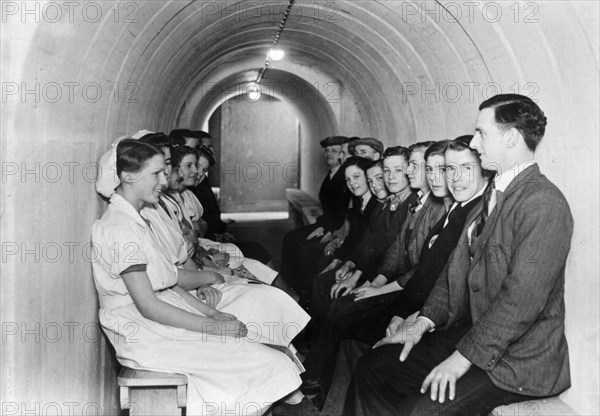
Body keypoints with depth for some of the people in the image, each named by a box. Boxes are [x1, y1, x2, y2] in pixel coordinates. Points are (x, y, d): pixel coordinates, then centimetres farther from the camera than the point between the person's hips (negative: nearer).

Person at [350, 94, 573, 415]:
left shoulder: (544, 203, -19)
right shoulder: (494, 194, 12)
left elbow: (522, 299, -24)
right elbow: (459, 266, 13)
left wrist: (463, 358, -22)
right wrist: (425, 320, 2)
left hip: (518, 360, -9)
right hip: (469, 331, 9)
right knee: (372, 368, 2)